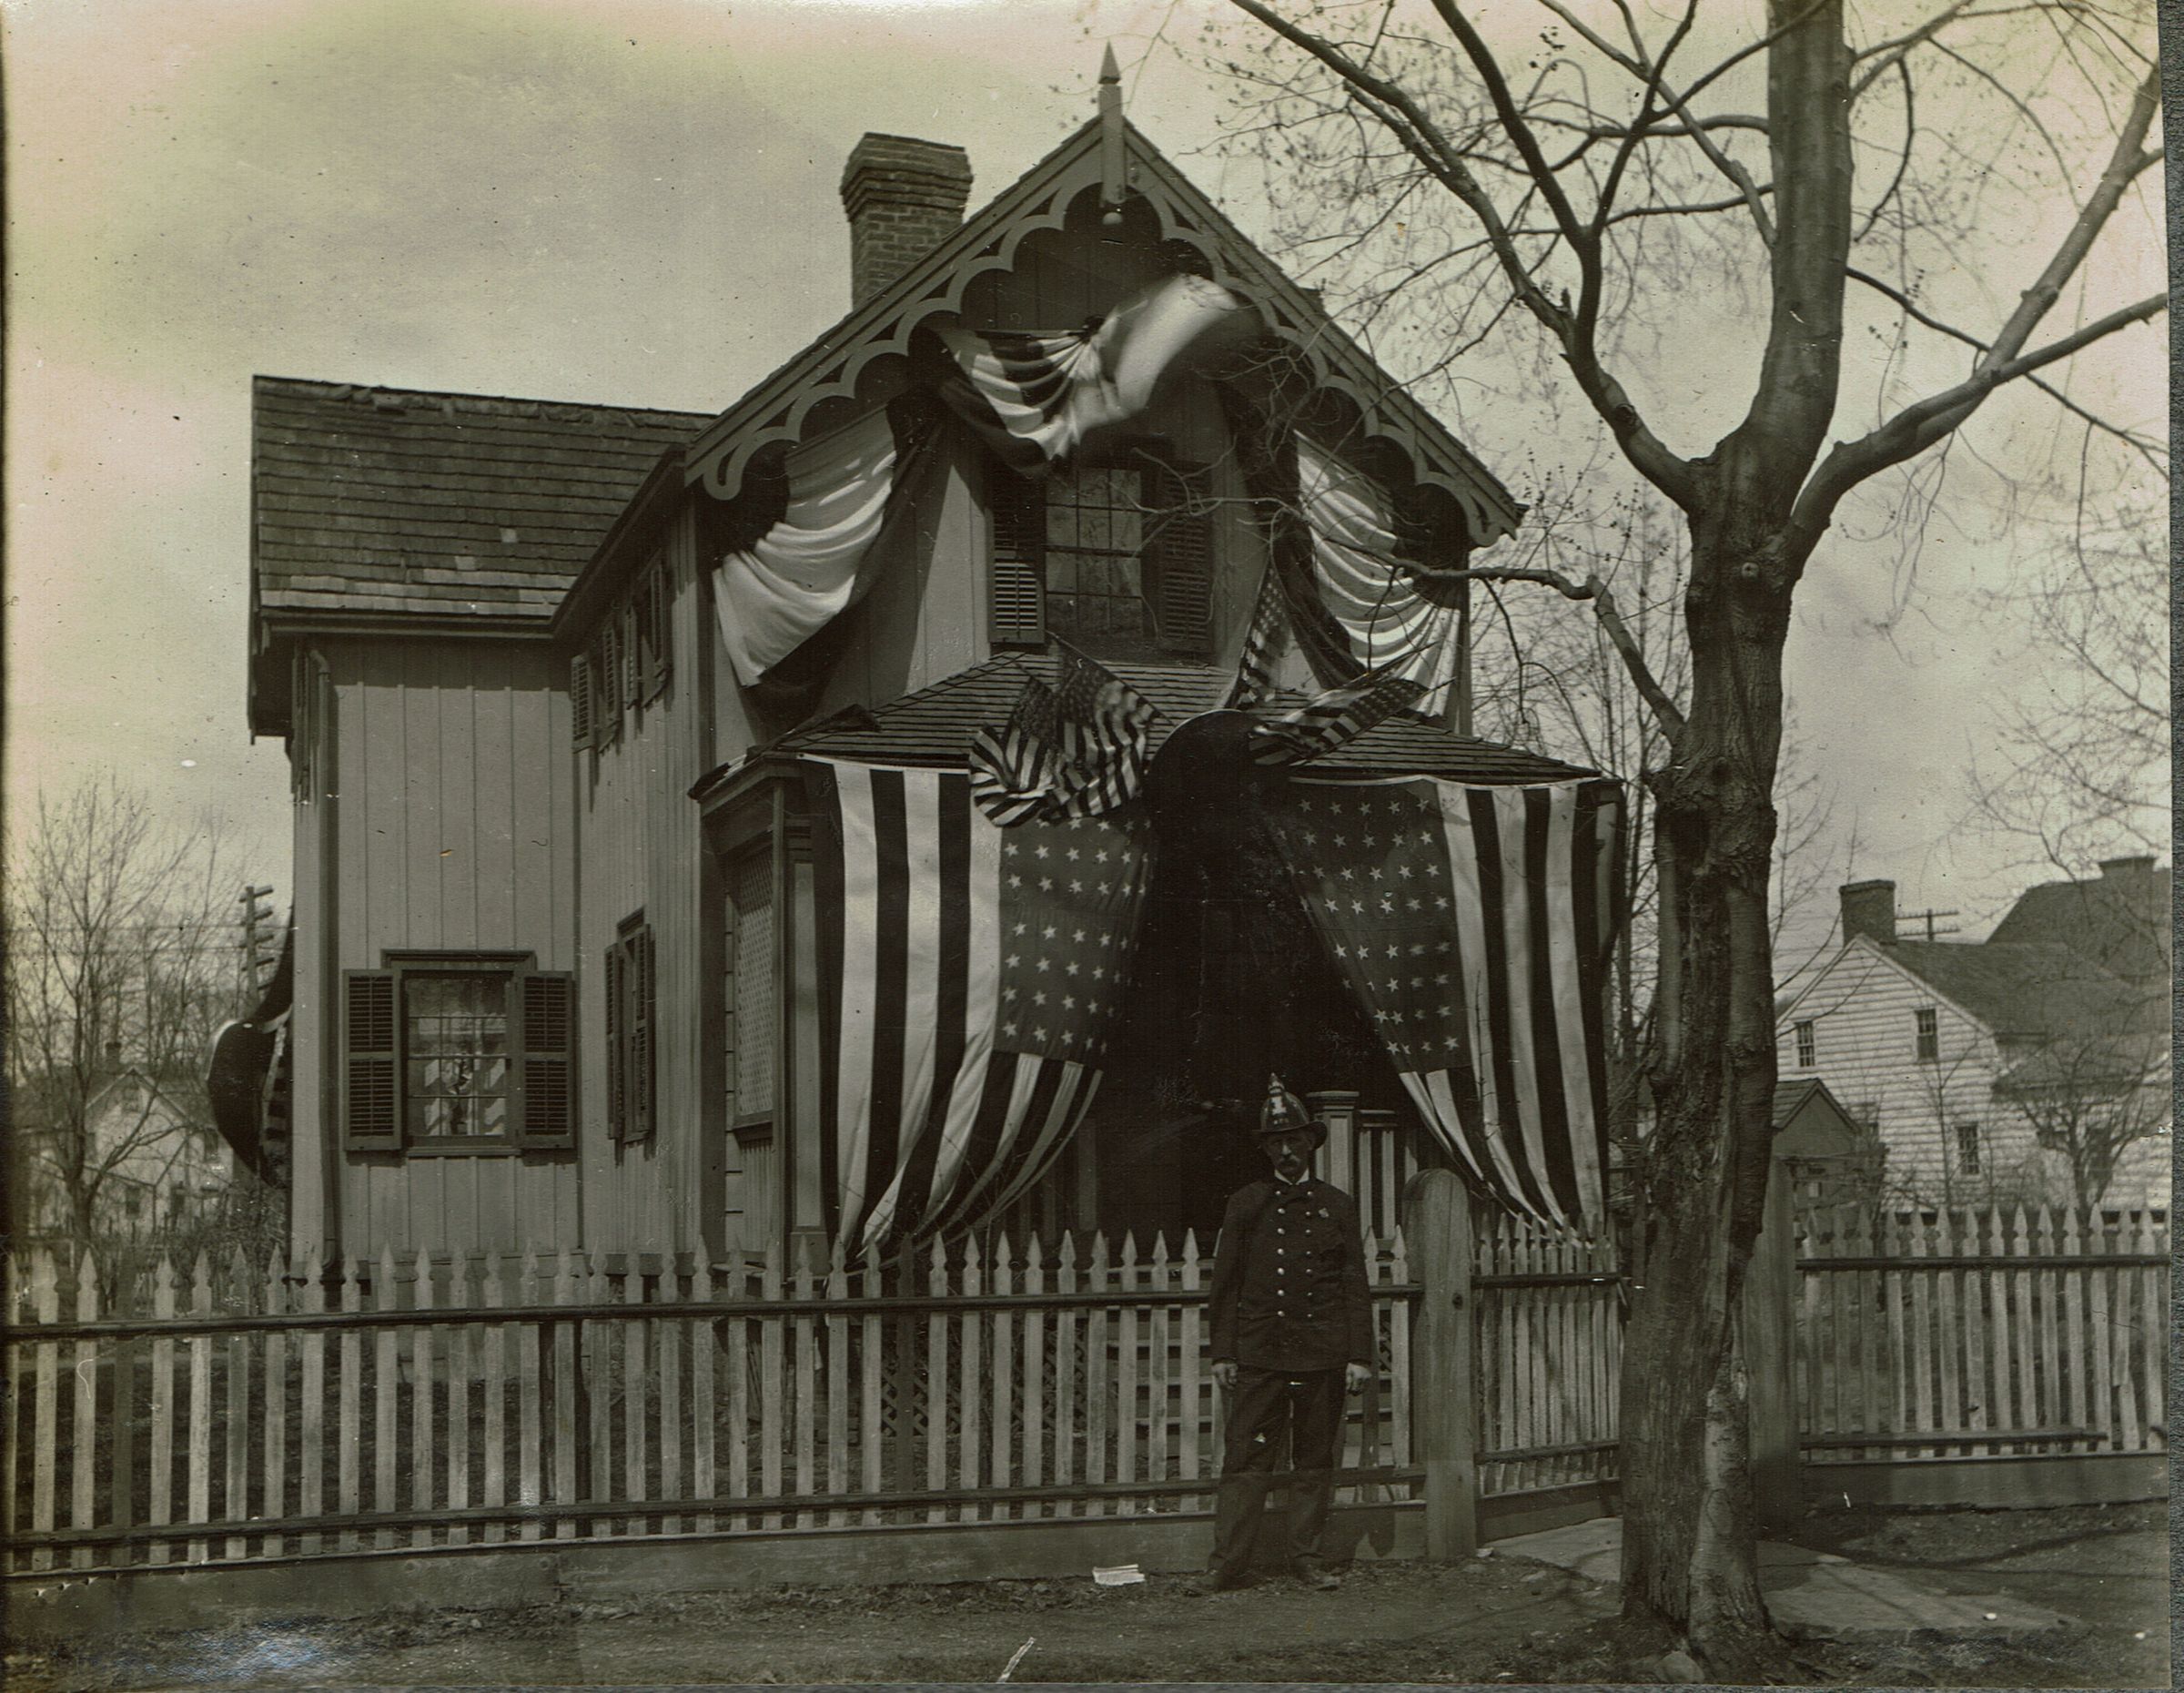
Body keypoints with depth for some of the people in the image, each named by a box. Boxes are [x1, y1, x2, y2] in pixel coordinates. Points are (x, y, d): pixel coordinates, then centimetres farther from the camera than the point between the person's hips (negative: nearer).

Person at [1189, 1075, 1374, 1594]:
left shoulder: (1337, 1205, 9)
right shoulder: (1246, 1204, 9)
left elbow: (1355, 1286, 8)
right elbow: (1226, 1283, 8)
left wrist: (1358, 1355, 1)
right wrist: (1223, 1352, 2)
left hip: (1323, 1355, 1)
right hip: (1259, 1352, -1)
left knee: (1315, 1460, 6)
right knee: (1246, 1457, -3)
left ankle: (1308, 1557, 15)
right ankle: (1228, 1561, 1)